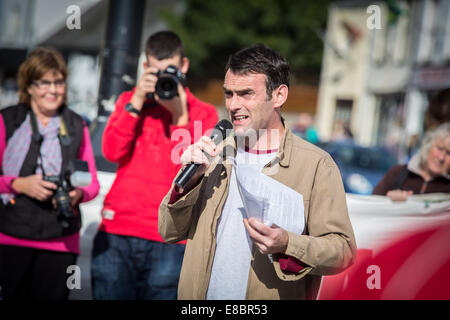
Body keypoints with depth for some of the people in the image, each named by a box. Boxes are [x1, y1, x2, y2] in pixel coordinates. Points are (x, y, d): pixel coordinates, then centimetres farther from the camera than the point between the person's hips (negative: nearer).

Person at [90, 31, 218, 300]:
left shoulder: (204, 114, 8)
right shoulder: (129, 101, 15)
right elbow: (112, 152, -1)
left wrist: (180, 116, -12)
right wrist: (137, 102, -7)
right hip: (117, 231, 2)